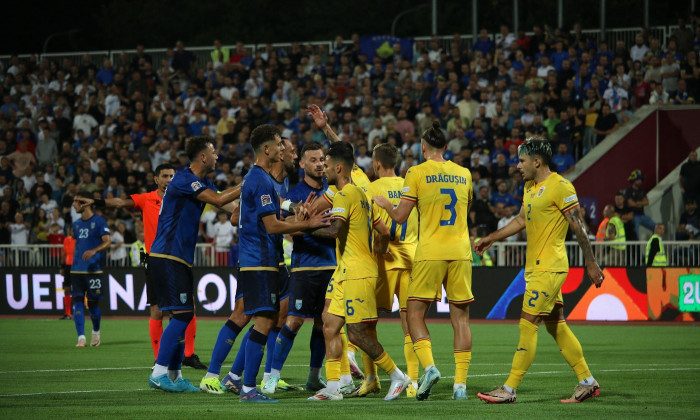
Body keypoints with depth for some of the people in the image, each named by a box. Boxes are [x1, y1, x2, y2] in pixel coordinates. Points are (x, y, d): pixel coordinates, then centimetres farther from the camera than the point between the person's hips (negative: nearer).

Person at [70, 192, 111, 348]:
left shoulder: (99, 221, -4)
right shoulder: (76, 224, 16)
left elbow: (107, 242, -11)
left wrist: (94, 251, -28)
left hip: (94, 269, -5)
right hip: (77, 269, 5)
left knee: (93, 303, 0)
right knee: (77, 301, -7)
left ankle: (96, 332, 24)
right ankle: (81, 337, -9)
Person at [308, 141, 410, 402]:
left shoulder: (344, 195, -12)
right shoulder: (360, 194, 18)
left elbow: (335, 230, -26)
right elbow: (383, 232, 21)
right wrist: (377, 257, 27)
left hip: (357, 273, -10)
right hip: (345, 273, 10)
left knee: (357, 333, -7)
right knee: (330, 327, 5)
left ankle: (397, 376, 3)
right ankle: (333, 388, 4)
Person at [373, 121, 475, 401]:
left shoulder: (417, 173, -3)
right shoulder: (463, 173, 9)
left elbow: (400, 217, -3)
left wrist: (384, 203, 16)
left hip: (430, 253, -3)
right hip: (460, 252, 3)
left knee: (415, 315, 5)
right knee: (460, 318, 5)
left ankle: (429, 367, -17)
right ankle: (460, 383, -1)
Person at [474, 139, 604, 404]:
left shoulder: (560, 187, -13)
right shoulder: (530, 187, 15)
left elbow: (578, 227, -12)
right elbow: (522, 221, 28)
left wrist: (591, 263, -12)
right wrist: (492, 238, 26)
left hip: (548, 268, -9)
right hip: (535, 266, 9)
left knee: (528, 324, -10)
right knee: (556, 326, 11)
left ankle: (510, 389, -9)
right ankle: (587, 382, 16)